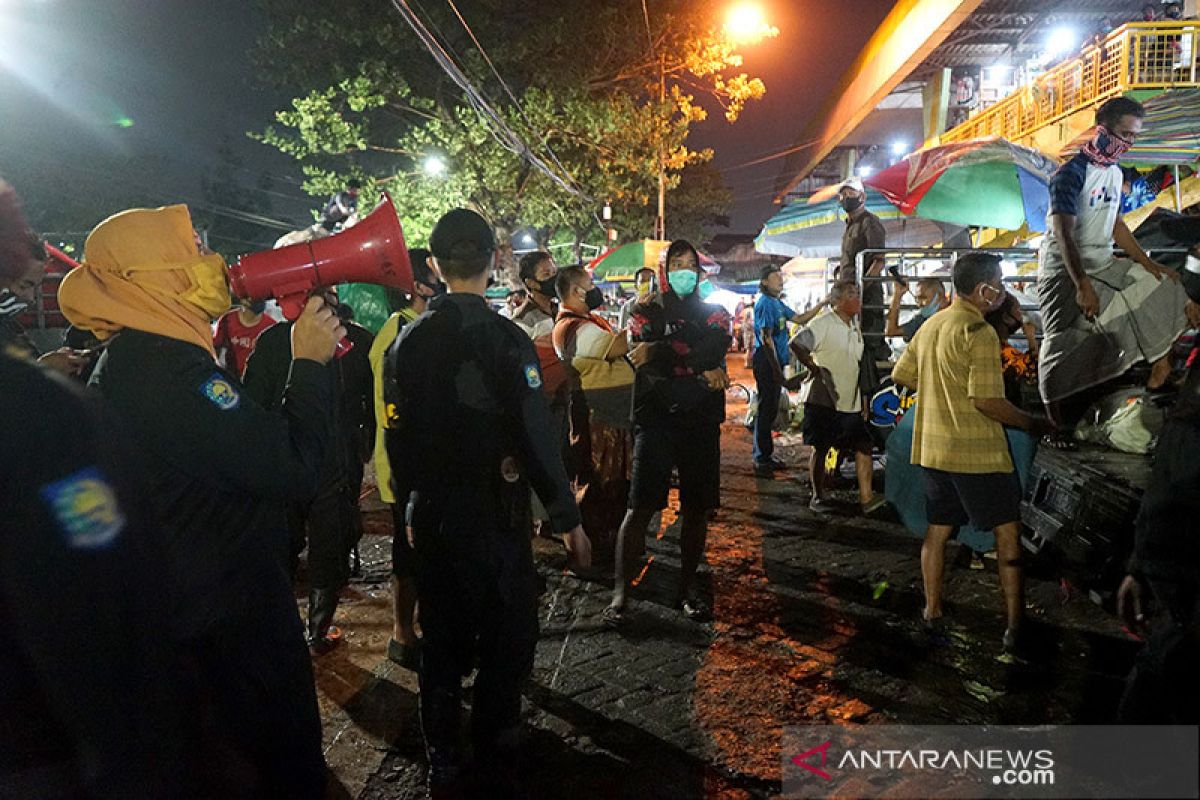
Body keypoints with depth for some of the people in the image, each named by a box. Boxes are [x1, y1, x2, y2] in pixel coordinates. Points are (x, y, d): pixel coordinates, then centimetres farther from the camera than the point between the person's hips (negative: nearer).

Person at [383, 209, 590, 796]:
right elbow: (537, 437, -18)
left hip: (430, 518, 5)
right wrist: (567, 517, -8)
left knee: (441, 640, 17)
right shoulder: (505, 339, -16)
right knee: (507, 639, 12)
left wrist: (411, 506, 16)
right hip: (494, 517, -5)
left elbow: (397, 434, 5)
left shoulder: (408, 341, 0)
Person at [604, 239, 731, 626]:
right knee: (640, 506, -7)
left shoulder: (713, 313, 15)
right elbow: (648, 366, -7)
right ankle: (619, 592, 0)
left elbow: (715, 351, -7)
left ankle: (687, 587, 20)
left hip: (701, 423, 3)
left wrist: (662, 352, -11)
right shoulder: (645, 312, 9)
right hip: (655, 419, -2)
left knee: (697, 507, 6)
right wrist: (701, 375, -12)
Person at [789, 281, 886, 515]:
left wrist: (864, 397, 16)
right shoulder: (823, 324, -11)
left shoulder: (855, 329, 15)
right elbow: (796, 344, -22)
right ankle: (817, 497, 14)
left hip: (850, 402, 7)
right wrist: (814, 368, -19)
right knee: (820, 449, 2)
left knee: (863, 445, 0)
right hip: (823, 399, -7)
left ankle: (866, 497, 2)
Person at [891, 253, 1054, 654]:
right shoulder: (980, 332, -17)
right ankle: (1014, 626, 8)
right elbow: (987, 401, -22)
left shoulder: (930, 325, 7)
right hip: (977, 452, -7)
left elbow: (901, 375, 15)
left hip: (933, 447, 8)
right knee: (1007, 532, 4)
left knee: (938, 528, 16)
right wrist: (1032, 423, -8)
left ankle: (933, 611, 25)